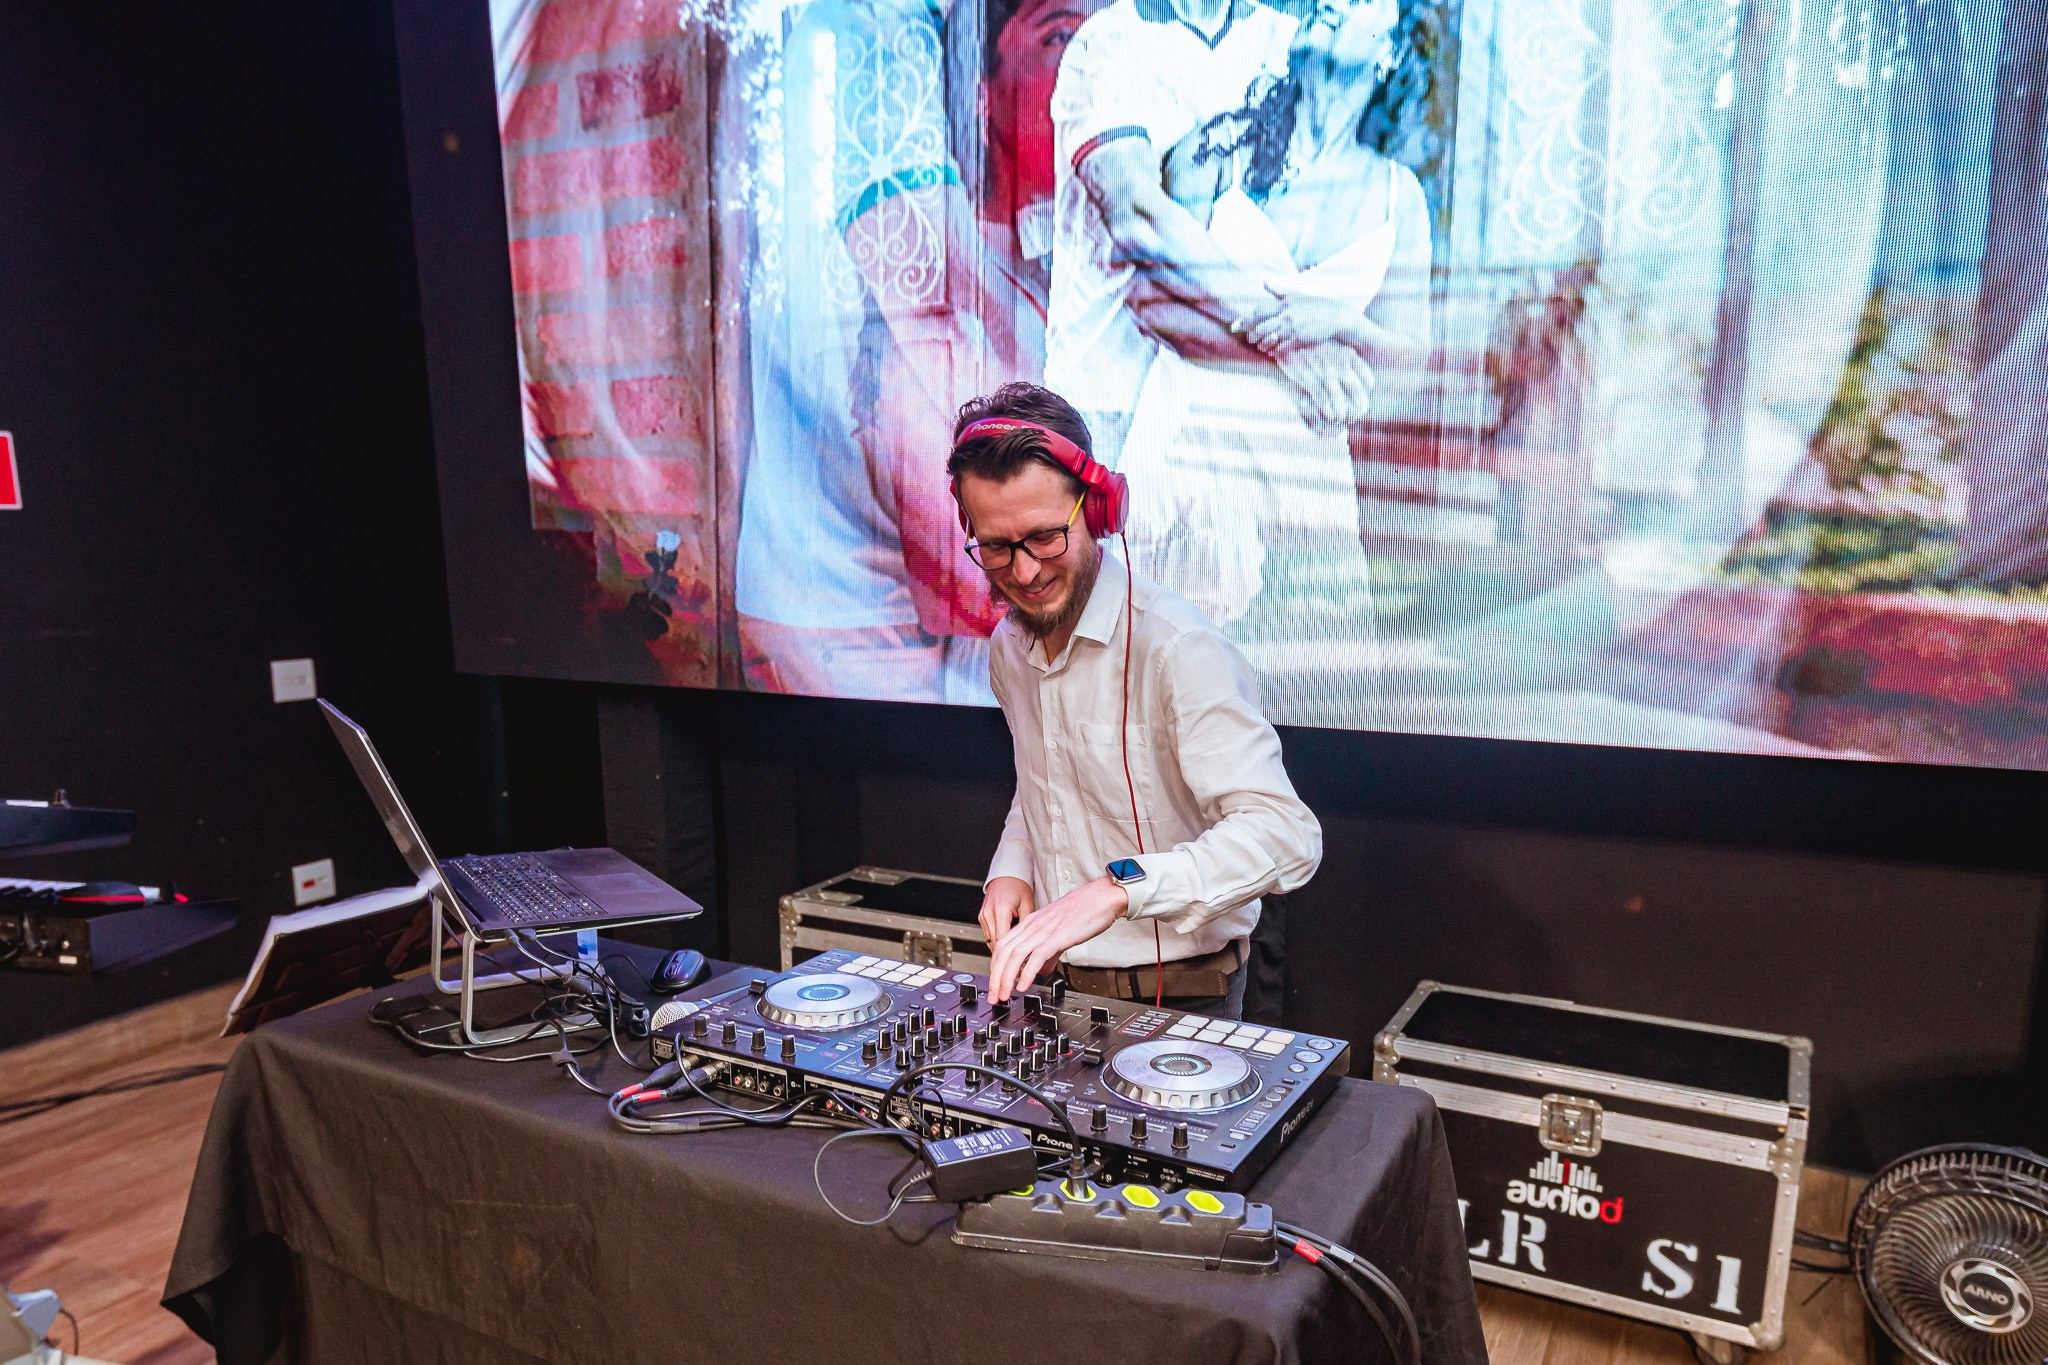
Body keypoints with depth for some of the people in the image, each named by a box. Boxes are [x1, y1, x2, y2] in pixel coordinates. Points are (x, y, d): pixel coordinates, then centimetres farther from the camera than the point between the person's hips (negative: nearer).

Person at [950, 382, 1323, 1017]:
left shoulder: (1175, 648, -20)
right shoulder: (1007, 651, 5)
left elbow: (1285, 834, -28)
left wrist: (1118, 887, -38)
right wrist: (1012, 867, 3)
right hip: (1051, 981, 5)